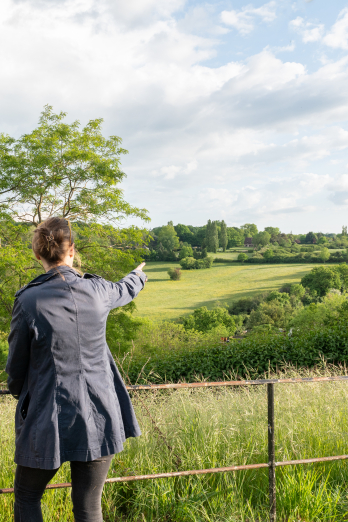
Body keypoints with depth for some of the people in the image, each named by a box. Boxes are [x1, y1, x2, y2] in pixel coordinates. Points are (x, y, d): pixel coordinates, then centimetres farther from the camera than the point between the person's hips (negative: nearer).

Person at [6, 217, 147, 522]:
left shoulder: (29, 301, -14)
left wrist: (19, 393, 20)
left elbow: (16, 363, -3)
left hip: (48, 419, -2)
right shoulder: (96, 291, -4)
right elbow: (124, 291, 21)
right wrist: (138, 277, 45)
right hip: (99, 417, 3)